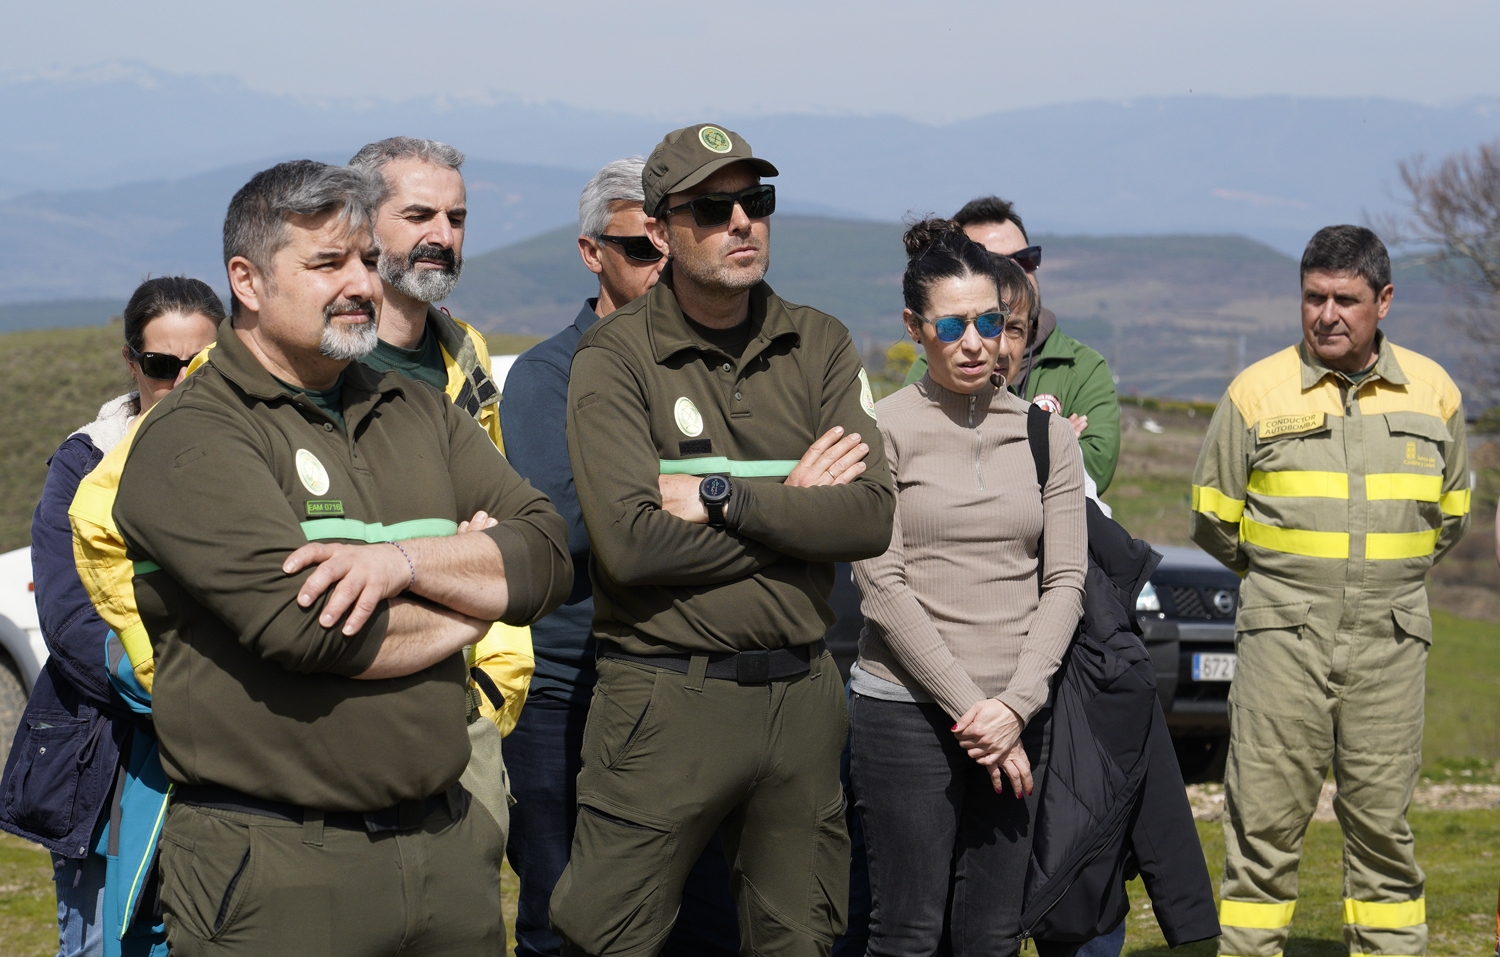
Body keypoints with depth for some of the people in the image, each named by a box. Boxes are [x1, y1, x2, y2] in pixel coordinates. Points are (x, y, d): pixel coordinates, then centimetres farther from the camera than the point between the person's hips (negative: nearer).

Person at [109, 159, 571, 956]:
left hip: (447, 843, 6)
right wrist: (471, 596, -3)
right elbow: (303, 624, -20)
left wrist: (406, 561, -15)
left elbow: (548, 555, 4)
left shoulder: (419, 415, 15)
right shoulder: (191, 440, -7)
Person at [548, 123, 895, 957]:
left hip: (802, 693, 4)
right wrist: (793, 508, -8)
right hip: (666, 697, -4)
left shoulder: (819, 346, 7)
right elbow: (630, 542, -18)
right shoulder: (616, 355, -5)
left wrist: (721, 497, -13)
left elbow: (871, 519, -5)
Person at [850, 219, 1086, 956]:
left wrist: (1014, 704, -7)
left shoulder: (1046, 433, 10)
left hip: (1015, 714, 4)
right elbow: (882, 584, -7)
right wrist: (968, 706, -11)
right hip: (906, 708, -3)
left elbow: (1065, 582, 6)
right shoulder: (886, 429, -2)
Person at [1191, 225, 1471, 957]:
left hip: (1391, 636, 2)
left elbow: (1450, 517, 20)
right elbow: (1213, 519, 10)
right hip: (1283, 635, -1)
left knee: (1382, 820, 5)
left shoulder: (1433, 391, 7)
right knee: (1264, 818, -3)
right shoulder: (1256, 391, 1)